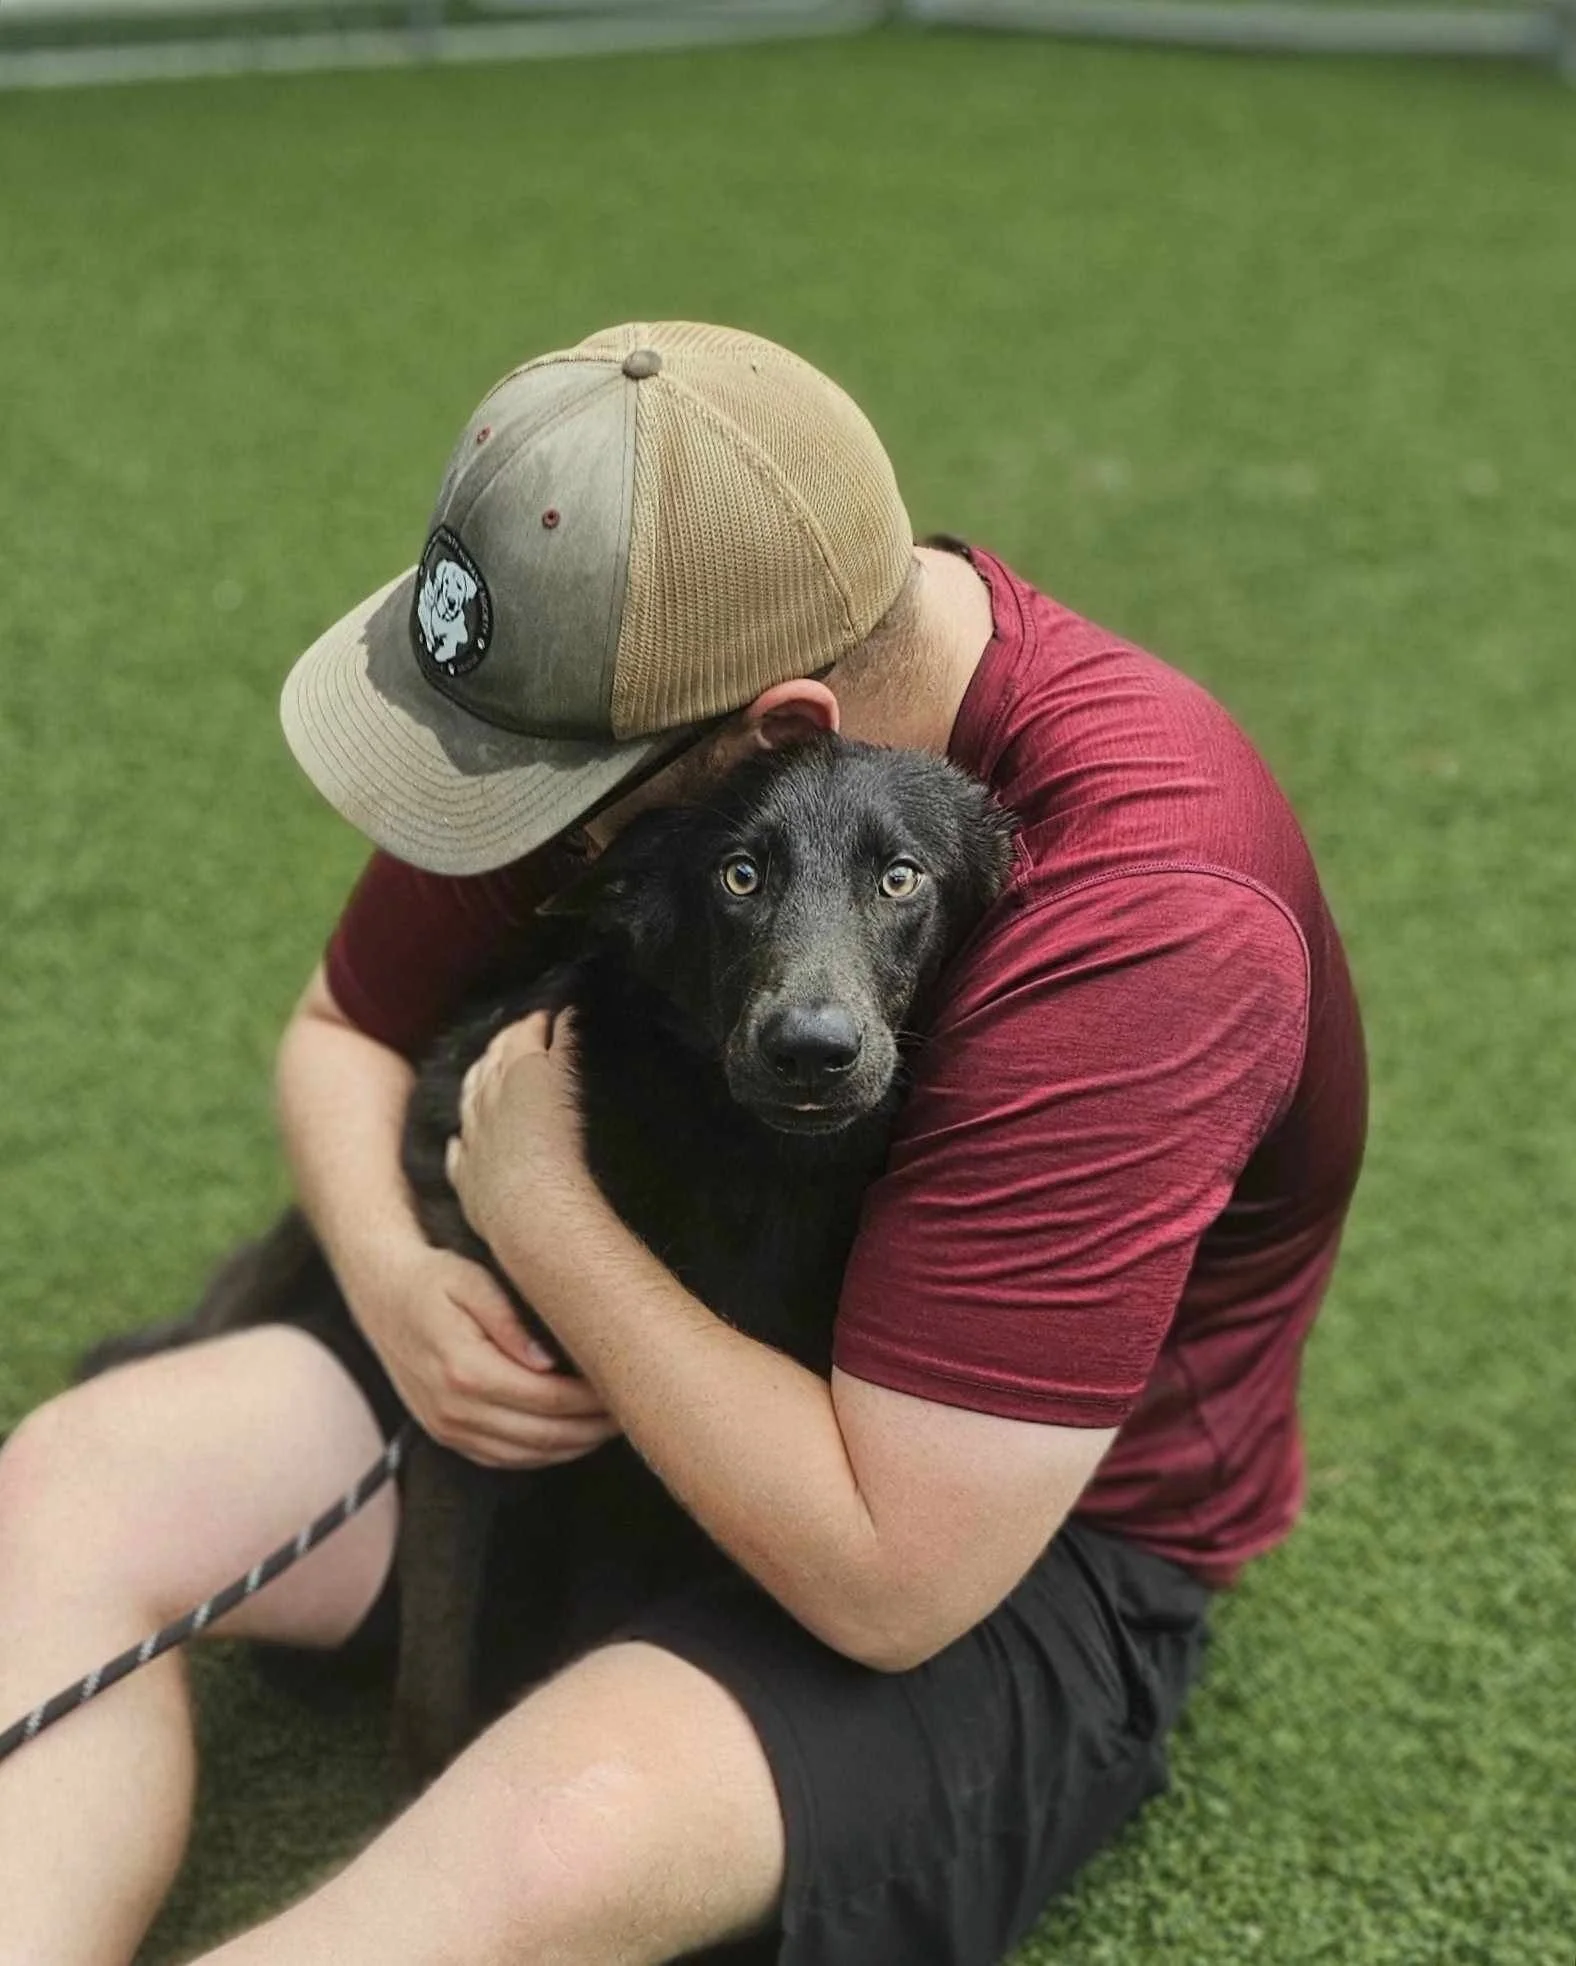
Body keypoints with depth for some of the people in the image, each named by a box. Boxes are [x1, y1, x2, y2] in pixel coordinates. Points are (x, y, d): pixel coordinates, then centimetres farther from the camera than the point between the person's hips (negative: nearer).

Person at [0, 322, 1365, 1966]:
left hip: (1012, 1543, -7)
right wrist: (389, 1277, -15)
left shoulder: (1136, 907, -33)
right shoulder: (628, 670, -12)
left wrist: (536, 1208, -24)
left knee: (561, 1833, -36)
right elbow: (347, 1026, 8)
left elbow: (888, 1582, -33)